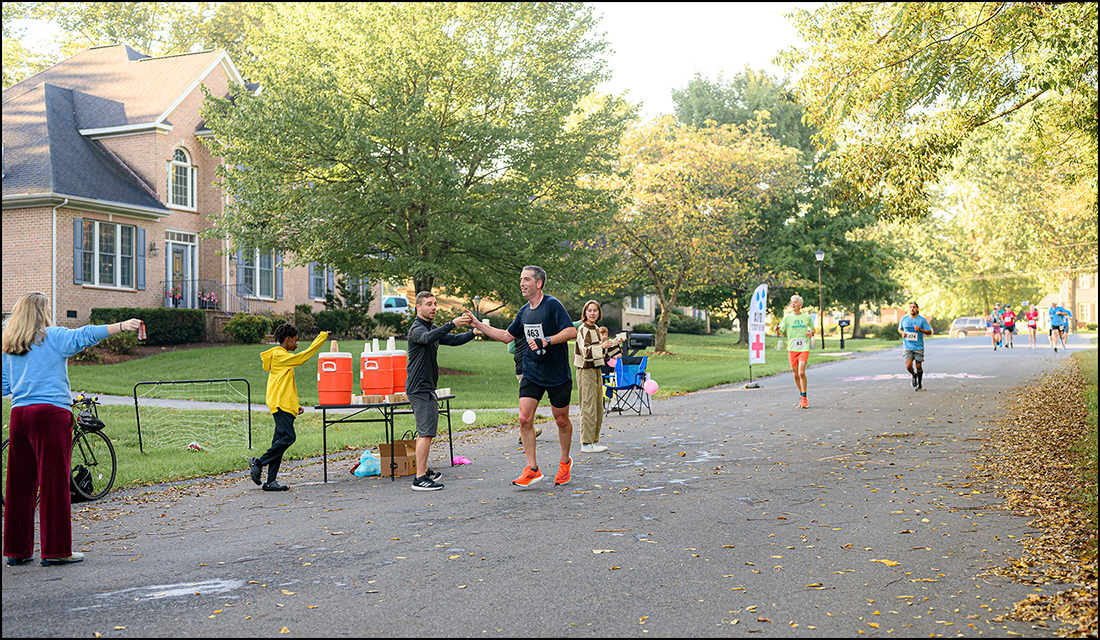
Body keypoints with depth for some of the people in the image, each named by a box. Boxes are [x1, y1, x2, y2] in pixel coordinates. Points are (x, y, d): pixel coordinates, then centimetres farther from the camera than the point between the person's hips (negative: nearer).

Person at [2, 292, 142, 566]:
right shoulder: (53, 337, -3)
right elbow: (84, 336, -17)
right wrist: (121, 326, -21)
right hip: (50, 413, -6)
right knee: (54, 482, -2)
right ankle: (55, 551, 1)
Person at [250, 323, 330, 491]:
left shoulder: (283, 357, 25)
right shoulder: (278, 355, -6)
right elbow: (302, 357, -14)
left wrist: (296, 406, 21)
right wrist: (322, 337, -8)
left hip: (285, 405, 10)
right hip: (280, 404, -10)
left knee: (280, 441, 4)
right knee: (288, 437, -18)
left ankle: (271, 481, 1)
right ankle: (258, 463, -8)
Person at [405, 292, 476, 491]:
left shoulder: (432, 327, 18)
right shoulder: (417, 329, -14)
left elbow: (452, 340, 16)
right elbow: (427, 338, -36)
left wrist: (473, 333, -1)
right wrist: (452, 323, -45)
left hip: (426, 387, 11)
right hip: (419, 387, -11)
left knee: (425, 430, 19)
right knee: (426, 432, -14)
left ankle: (423, 470, 30)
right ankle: (420, 479, -15)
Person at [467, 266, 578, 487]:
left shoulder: (552, 305, -13)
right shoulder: (524, 312, 8)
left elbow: (571, 331, -20)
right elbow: (507, 336, 20)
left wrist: (545, 341, -28)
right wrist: (479, 325, 16)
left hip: (558, 375, -5)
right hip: (531, 374, 5)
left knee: (562, 420, 8)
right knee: (524, 419, -8)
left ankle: (565, 461, 32)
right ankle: (532, 469, 0)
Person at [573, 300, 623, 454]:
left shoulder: (597, 330, 14)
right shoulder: (583, 330, -12)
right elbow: (586, 352, -24)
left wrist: (612, 344, 15)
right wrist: (601, 346, -35)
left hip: (597, 371, 9)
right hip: (586, 371, -9)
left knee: (598, 409, 12)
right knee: (589, 408, -8)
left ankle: (594, 440, 20)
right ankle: (586, 443, -5)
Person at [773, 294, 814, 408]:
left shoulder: (807, 317, 7)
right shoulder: (787, 317, 4)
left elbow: (813, 329, 22)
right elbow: (780, 333, 2)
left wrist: (811, 333, -1)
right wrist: (777, 329, -21)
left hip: (804, 348, -1)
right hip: (792, 349, 1)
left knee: (801, 372, -15)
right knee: (796, 374, 6)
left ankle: (804, 398, -6)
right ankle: (801, 396, 24)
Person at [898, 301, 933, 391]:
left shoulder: (922, 320, -2)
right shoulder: (904, 319, 5)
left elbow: (929, 332, 0)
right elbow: (899, 329, 21)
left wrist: (920, 330, -18)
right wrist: (902, 333, -2)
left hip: (919, 347, -1)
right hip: (907, 347, 1)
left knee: (919, 366, 3)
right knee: (908, 366, -12)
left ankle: (920, 385, 20)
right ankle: (914, 375, 22)